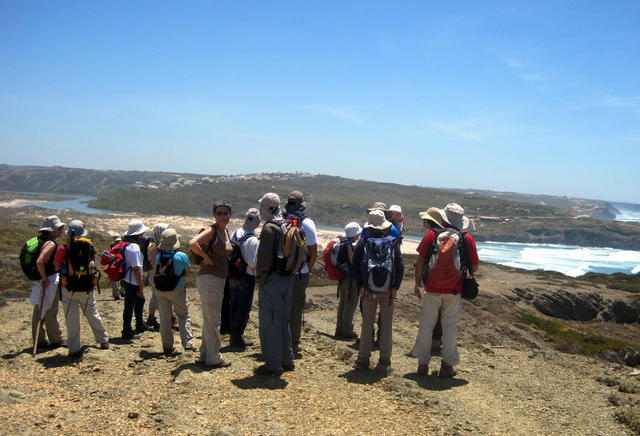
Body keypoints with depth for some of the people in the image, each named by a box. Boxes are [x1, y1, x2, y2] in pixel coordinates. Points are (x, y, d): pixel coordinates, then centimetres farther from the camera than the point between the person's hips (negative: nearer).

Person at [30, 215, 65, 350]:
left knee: (39, 311, 13)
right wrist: (44, 278, -20)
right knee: (50, 312, 2)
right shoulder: (51, 244, -18)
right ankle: (56, 340, 13)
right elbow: (39, 262, -30)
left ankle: (39, 341, 22)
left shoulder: (40, 241, 11)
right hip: (50, 281, -9)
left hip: (39, 281, 9)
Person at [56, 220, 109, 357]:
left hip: (68, 289, -2)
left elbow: (57, 268, -1)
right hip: (87, 289, 3)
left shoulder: (63, 249, -11)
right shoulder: (90, 247, -4)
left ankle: (74, 349, 8)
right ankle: (103, 340, 31)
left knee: (71, 319, 5)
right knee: (93, 315, 18)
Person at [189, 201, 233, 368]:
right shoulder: (212, 230, -13)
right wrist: (206, 257, -18)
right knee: (213, 320, -1)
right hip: (209, 278, -9)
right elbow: (193, 243, -29)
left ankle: (205, 355, 29)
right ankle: (213, 358, 9)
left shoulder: (226, 232, 12)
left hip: (219, 279, 9)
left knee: (209, 319, 17)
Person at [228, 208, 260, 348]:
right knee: (244, 308, 5)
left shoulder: (234, 234, 2)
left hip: (232, 276, 7)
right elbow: (253, 262, -22)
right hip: (246, 277, -7)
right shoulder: (253, 240, -19)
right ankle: (237, 337, 9)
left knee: (234, 306, 16)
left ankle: (233, 335, 24)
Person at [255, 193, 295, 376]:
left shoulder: (269, 228, -14)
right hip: (288, 278, 8)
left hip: (272, 280, -8)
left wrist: (260, 279, -10)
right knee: (283, 321, 17)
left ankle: (273, 364, 3)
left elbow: (264, 258, -18)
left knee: (269, 323, -1)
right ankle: (287, 360, 24)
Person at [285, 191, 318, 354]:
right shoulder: (307, 223, -7)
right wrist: (309, 268, 7)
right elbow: (314, 251, -6)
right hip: (299, 273, -2)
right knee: (296, 309, 8)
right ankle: (293, 344, 13)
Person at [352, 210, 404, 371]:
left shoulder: (363, 243, 0)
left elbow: (356, 266, -5)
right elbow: (400, 267, -3)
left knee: (367, 324, 6)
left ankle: (363, 359, 8)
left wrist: (361, 287, -4)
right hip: (388, 290, 0)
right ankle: (385, 359, 14)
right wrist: (395, 287, -2)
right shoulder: (393, 242, 2)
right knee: (386, 325, 10)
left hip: (368, 289, 0)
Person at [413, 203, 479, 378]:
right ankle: (447, 365, 14)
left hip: (432, 288, 0)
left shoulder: (431, 235, -2)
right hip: (454, 290, 0)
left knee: (426, 324, 9)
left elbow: (420, 262, -1)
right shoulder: (467, 239, -1)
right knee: (450, 326, 10)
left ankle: (423, 363, 15)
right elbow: (474, 267, 2)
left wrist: (418, 283, 7)